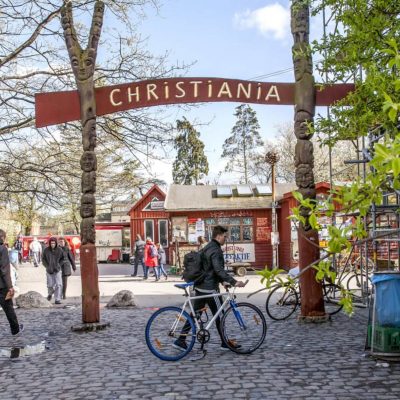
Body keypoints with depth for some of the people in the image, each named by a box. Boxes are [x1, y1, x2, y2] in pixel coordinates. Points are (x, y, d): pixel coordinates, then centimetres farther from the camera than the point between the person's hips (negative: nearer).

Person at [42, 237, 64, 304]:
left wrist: (59, 265, -3)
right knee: (50, 285, 7)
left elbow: (62, 258, 9)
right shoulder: (46, 250, -4)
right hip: (49, 270, 0)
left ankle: (57, 299, -5)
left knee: (59, 285, -10)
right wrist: (48, 267, -6)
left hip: (57, 270, 0)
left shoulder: (59, 250, -4)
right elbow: (43, 259, 5)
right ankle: (50, 294, 40)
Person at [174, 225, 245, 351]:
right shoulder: (216, 250, -16)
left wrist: (222, 281, 25)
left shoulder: (207, 248, 16)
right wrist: (234, 282, -31)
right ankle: (225, 343, 13)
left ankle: (180, 340, 11)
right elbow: (219, 270, -27)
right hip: (210, 288, -9)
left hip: (199, 287, 9)